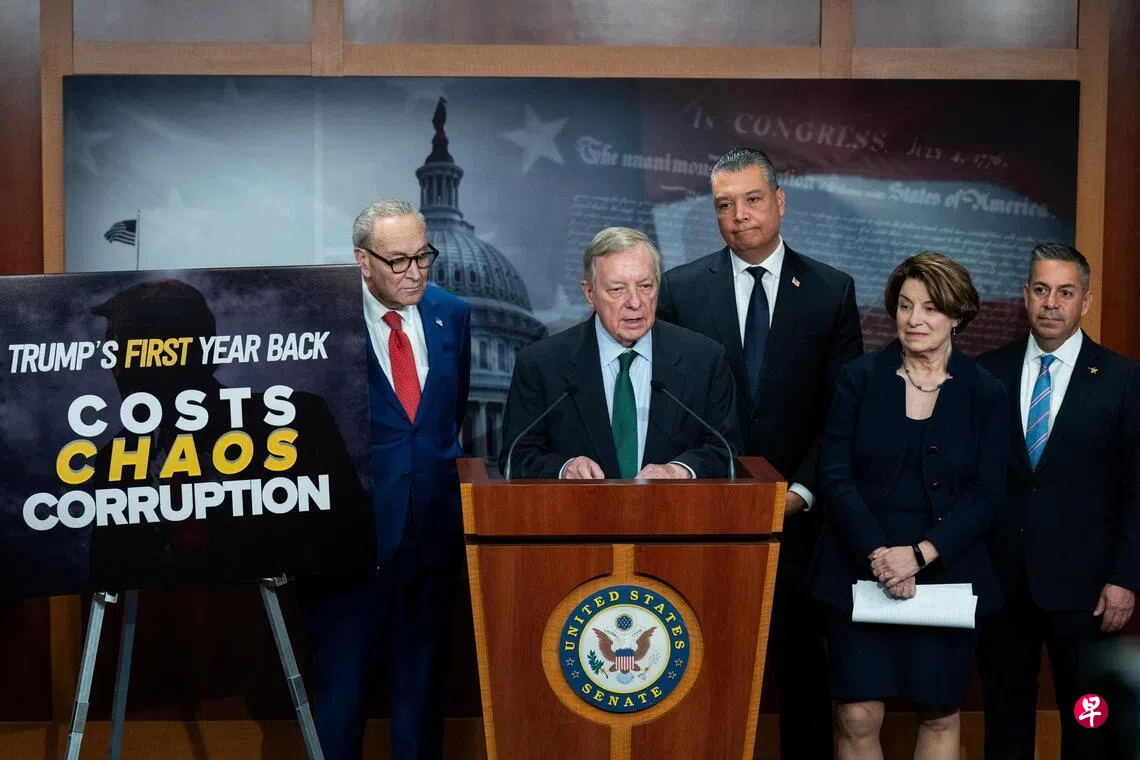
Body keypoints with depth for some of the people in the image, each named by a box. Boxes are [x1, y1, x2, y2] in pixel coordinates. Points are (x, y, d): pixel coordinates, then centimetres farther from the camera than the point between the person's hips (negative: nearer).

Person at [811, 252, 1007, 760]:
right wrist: (878, 554, -15)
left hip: (945, 574, 1)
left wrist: (919, 554, -15)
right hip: (859, 572, 0)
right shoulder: (859, 379, 1)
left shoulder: (984, 393, 2)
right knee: (858, 717, -4)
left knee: (940, 716, 7)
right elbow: (835, 475, -4)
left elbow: (985, 495, -2)